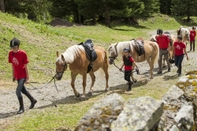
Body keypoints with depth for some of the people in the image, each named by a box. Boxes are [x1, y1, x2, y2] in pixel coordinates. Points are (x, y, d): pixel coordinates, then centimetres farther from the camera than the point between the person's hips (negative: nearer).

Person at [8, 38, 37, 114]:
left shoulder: (23, 53, -17)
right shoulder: (10, 53, -2)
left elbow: (25, 66, -12)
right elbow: (12, 65, 9)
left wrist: (27, 78, -11)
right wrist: (13, 76, 13)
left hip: (23, 76, -6)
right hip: (17, 76, 7)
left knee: (18, 91, -14)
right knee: (23, 90, 21)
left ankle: (21, 108, 4)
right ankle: (33, 100, 44)